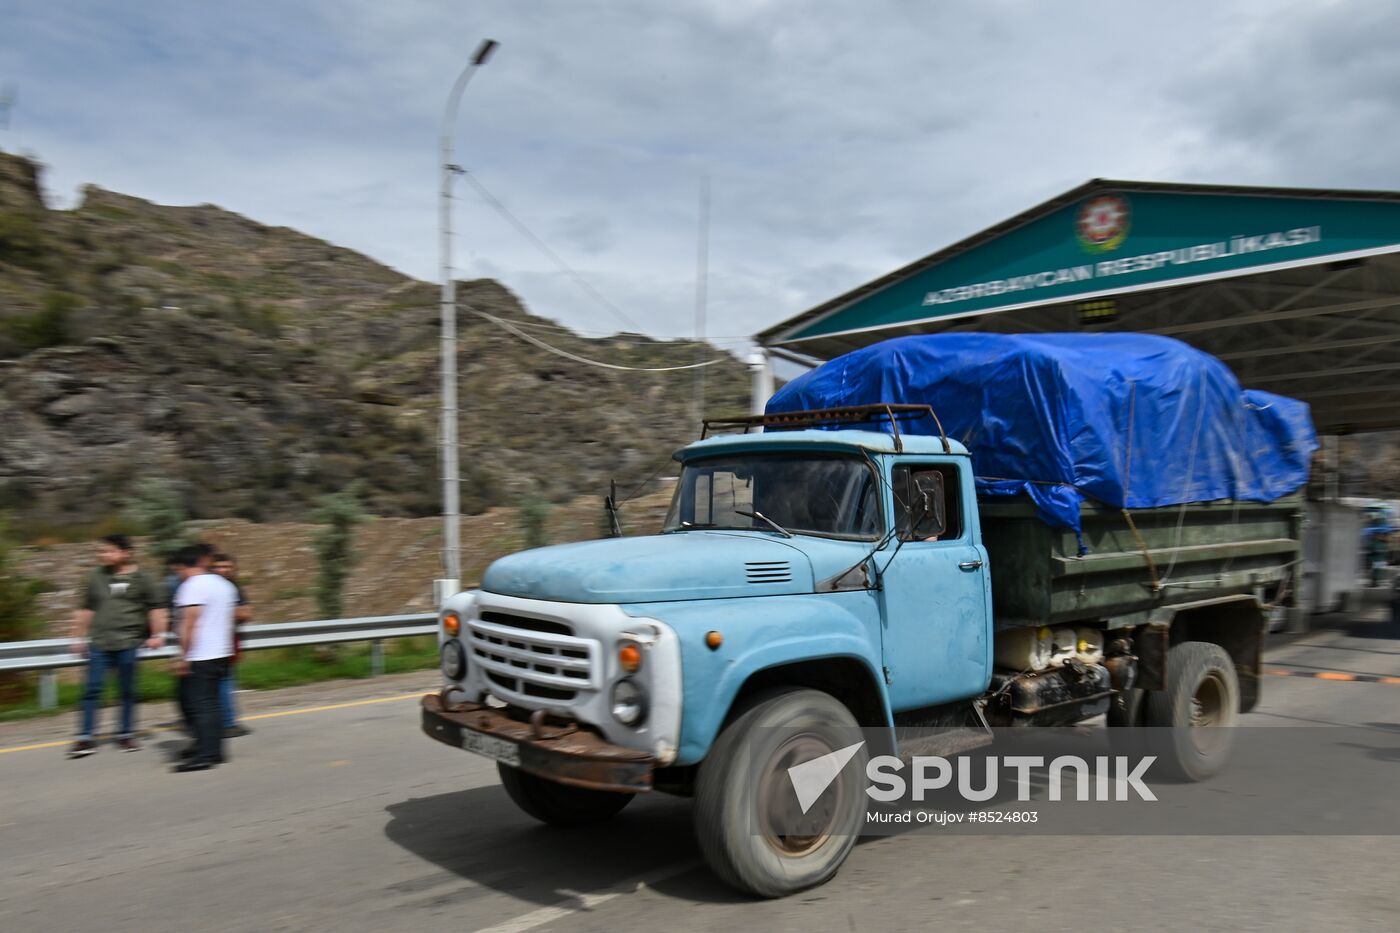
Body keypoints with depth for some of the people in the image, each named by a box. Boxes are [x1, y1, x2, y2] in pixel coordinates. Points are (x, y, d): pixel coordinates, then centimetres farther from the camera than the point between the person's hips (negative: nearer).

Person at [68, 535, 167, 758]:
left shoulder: (143, 579, 0)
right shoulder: (95, 577, 8)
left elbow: (157, 609, 2)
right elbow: (86, 609, 15)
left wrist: (158, 634, -3)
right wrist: (81, 636, 15)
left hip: (129, 643, -2)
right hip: (99, 644, 2)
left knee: (128, 691, 6)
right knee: (93, 689, -2)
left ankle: (126, 734, 17)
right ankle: (86, 737, 4)